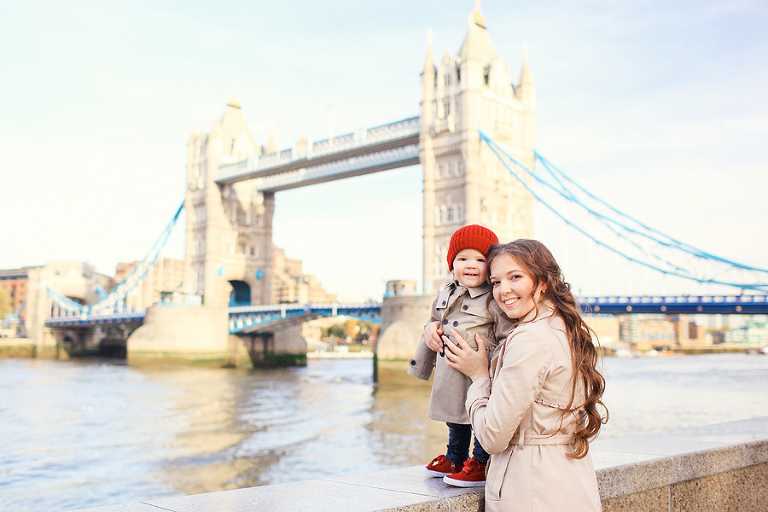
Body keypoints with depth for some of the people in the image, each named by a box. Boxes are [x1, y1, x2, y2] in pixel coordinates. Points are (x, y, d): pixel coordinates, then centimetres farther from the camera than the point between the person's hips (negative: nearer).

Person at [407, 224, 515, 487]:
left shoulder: (494, 300, -13)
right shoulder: (445, 295, 9)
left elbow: (508, 338, -14)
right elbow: (434, 320, 25)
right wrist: (431, 329, 2)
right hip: (449, 374, 8)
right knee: (455, 421, 23)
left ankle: (481, 465, 20)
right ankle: (455, 460, 41)